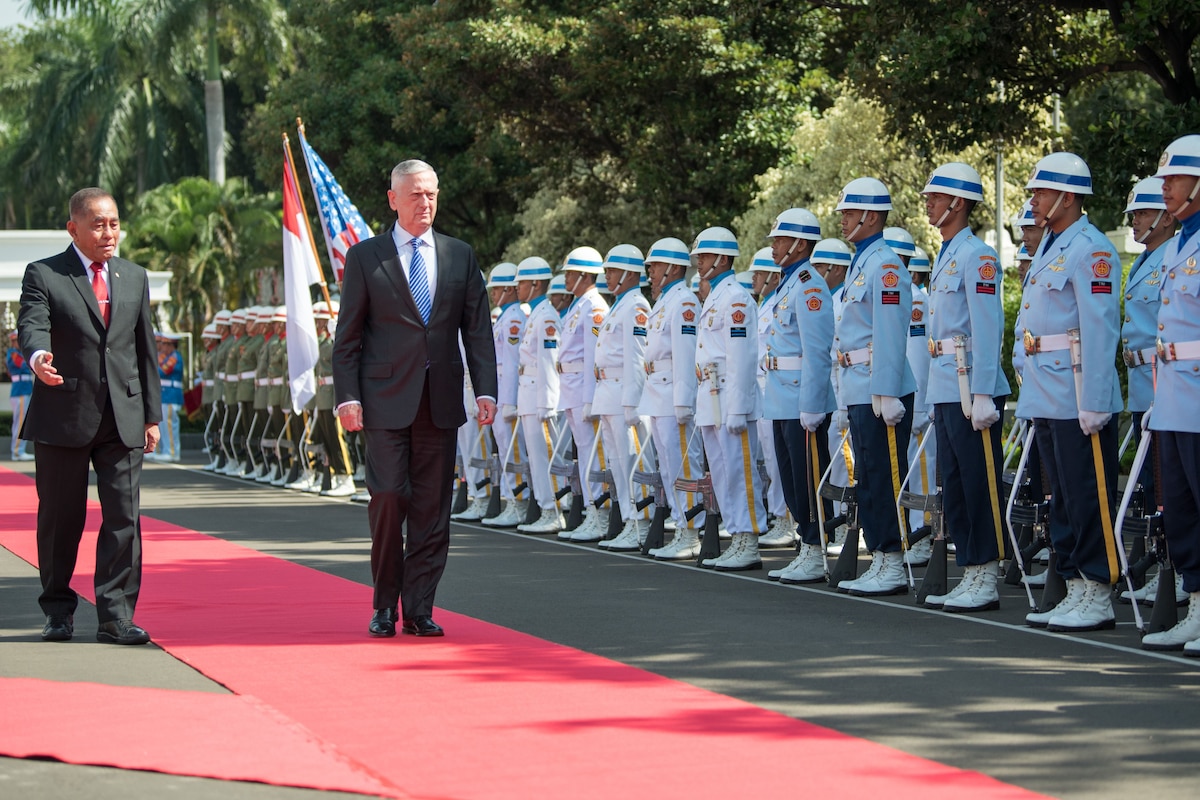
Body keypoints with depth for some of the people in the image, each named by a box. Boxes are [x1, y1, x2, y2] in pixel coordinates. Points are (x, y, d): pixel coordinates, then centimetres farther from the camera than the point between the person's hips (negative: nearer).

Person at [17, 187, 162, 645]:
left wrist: (152, 415, 12)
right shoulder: (43, 276, 1)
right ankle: (58, 611, 20)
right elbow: (31, 326, -15)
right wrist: (38, 358, -39)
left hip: (123, 418, 3)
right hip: (63, 417, -3)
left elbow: (145, 349, 16)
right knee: (60, 518, 5)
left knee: (123, 517, -4)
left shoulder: (134, 278, 15)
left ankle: (116, 617, -2)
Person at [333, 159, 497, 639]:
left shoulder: (460, 256, 11)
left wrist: (485, 390, 0)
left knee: (433, 508, 2)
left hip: (441, 401, 3)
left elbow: (477, 329, 10)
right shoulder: (364, 257, 3)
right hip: (386, 400, -3)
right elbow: (348, 336, 2)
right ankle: (385, 606, 8)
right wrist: (347, 397, -8)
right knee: (389, 500, -7)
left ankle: (418, 609, 8)